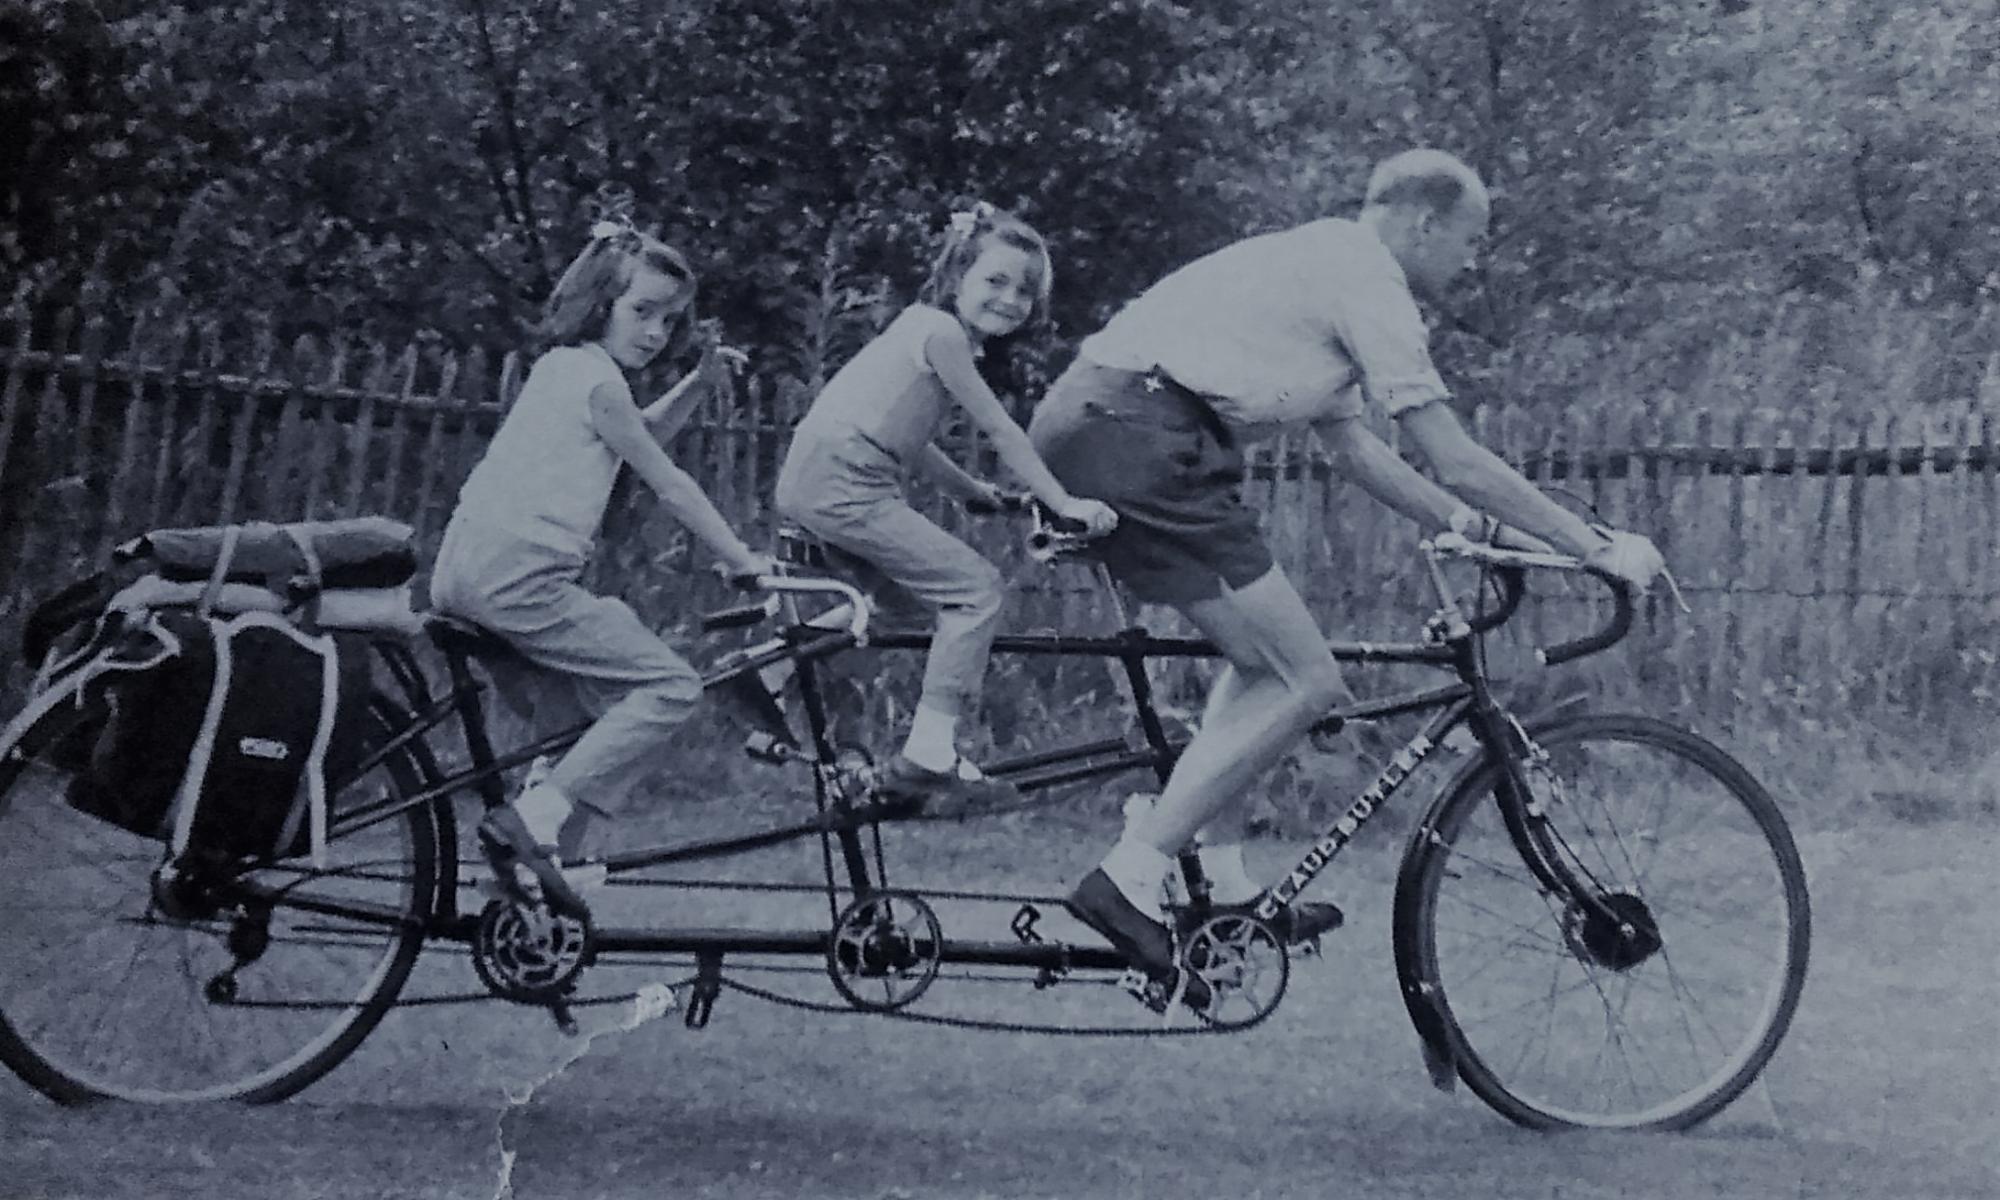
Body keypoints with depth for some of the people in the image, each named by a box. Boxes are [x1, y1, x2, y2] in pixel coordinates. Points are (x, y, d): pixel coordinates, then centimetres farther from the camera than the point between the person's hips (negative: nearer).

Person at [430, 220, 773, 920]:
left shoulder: (562, 366, 22)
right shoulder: (596, 377, -6)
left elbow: (642, 435, 36)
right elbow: (667, 483, -2)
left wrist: (699, 382, 21)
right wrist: (744, 560, 5)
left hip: (464, 571, 10)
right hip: (517, 574, -10)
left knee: (593, 715, 18)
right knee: (670, 684, -10)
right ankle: (535, 819, -17)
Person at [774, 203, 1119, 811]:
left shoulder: (923, 327, 20)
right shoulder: (942, 331, -9)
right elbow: (1001, 430, -9)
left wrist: (970, 488, 31)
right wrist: (1065, 504, -6)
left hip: (809, 484, 10)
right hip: (843, 487, -10)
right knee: (977, 587, -11)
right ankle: (928, 756, -13)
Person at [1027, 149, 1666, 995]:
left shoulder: (1317, 264, 27)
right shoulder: (1366, 280, -3)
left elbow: (1353, 447, 31)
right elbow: (1457, 463, -6)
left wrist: (1476, 527, 27)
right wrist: (1598, 547, 0)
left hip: (1080, 425, 10)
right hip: (1136, 440, -10)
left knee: (1265, 657, 21)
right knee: (1307, 683, -7)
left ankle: (1216, 879, 15)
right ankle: (1130, 877, -9)